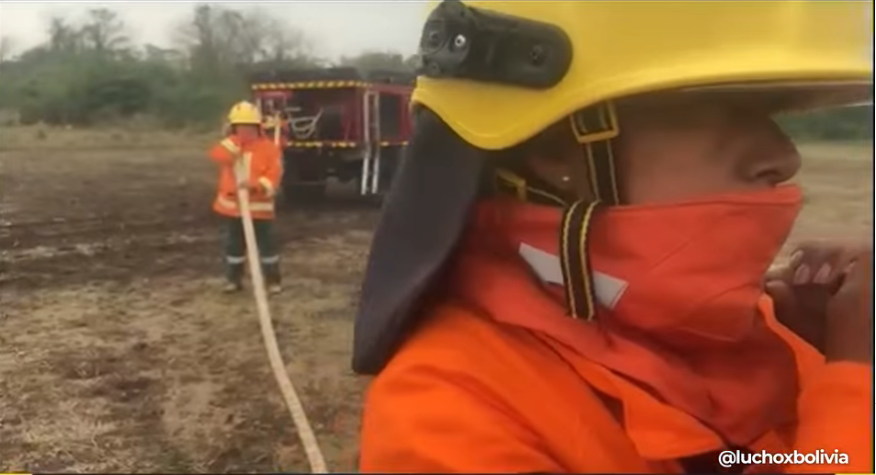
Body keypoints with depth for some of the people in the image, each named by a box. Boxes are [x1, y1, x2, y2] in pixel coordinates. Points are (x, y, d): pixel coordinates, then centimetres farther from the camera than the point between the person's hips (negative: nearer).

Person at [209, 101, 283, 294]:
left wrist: (256, 184, -30)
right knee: (234, 243, 13)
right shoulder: (230, 145, 5)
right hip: (232, 204, 4)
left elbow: (274, 174, -15)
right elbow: (216, 155, -17)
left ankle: (273, 279, 13)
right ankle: (234, 279, 26)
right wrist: (236, 140, -25)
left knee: (266, 242, 1)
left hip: (259, 205, -4)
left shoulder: (268, 147, -8)